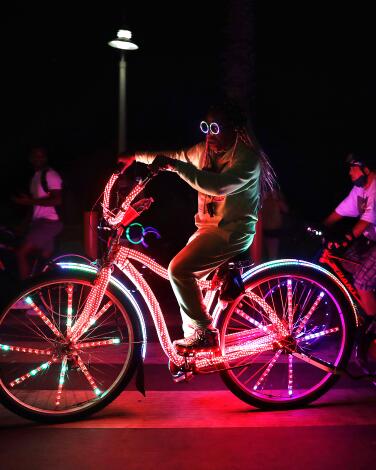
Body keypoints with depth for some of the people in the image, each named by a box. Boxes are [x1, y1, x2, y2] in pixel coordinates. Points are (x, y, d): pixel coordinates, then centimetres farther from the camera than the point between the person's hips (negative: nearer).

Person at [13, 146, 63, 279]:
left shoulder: (50, 174, -9)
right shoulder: (36, 176, 20)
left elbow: (57, 200, -21)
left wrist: (29, 201, -20)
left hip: (49, 222, -10)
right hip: (39, 221, 10)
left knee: (21, 253, -15)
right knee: (45, 259, 13)